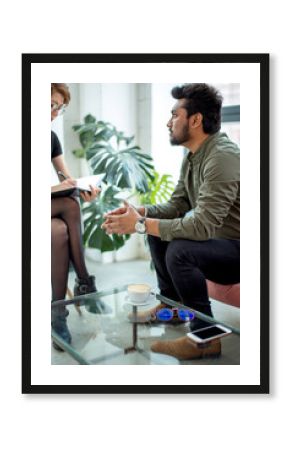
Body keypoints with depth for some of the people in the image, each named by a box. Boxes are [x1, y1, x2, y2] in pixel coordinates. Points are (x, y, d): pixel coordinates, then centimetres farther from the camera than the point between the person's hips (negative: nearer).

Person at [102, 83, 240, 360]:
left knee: (179, 251, -30)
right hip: (218, 239, 9)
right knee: (158, 230, 9)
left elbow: (201, 225, -32)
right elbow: (177, 205, 8)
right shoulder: (193, 155, 5)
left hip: (239, 249, -9)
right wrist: (139, 212, -9)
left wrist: (140, 225, -25)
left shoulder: (222, 157, -25)